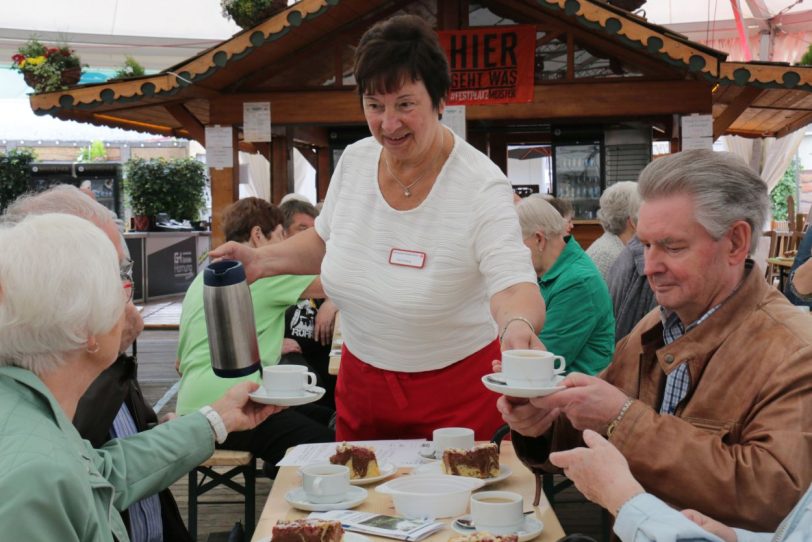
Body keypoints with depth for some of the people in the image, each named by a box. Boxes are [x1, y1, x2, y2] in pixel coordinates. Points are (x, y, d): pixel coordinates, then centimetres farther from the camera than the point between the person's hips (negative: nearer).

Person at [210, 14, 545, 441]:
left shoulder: (480, 185, -21)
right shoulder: (354, 160, -5)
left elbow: (513, 286, -30)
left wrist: (519, 325, -51)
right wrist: (262, 260, -1)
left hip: (456, 392, -4)